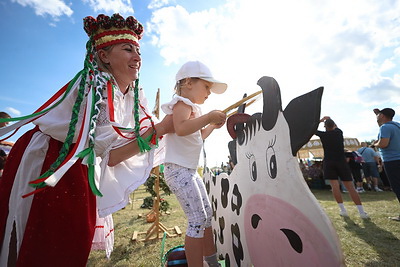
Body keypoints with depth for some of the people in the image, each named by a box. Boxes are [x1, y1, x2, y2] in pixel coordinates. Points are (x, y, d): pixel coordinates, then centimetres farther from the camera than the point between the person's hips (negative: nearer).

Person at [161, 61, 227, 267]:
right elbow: (181, 128, -31)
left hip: (190, 171, 10)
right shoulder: (181, 102, -9)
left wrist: (212, 126, 18)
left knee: (207, 215, 17)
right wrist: (208, 117, -23)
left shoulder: (193, 108, 20)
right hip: (178, 170, -10)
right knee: (197, 220, -7)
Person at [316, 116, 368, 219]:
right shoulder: (339, 132, 7)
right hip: (341, 161, 3)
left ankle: (343, 210, -3)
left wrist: (321, 120, 20)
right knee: (350, 187, 3)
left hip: (329, 162, -2)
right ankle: (362, 212, 3)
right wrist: (330, 120, 38)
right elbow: (336, 127, 31)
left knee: (335, 186, -2)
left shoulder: (323, 134, -2)